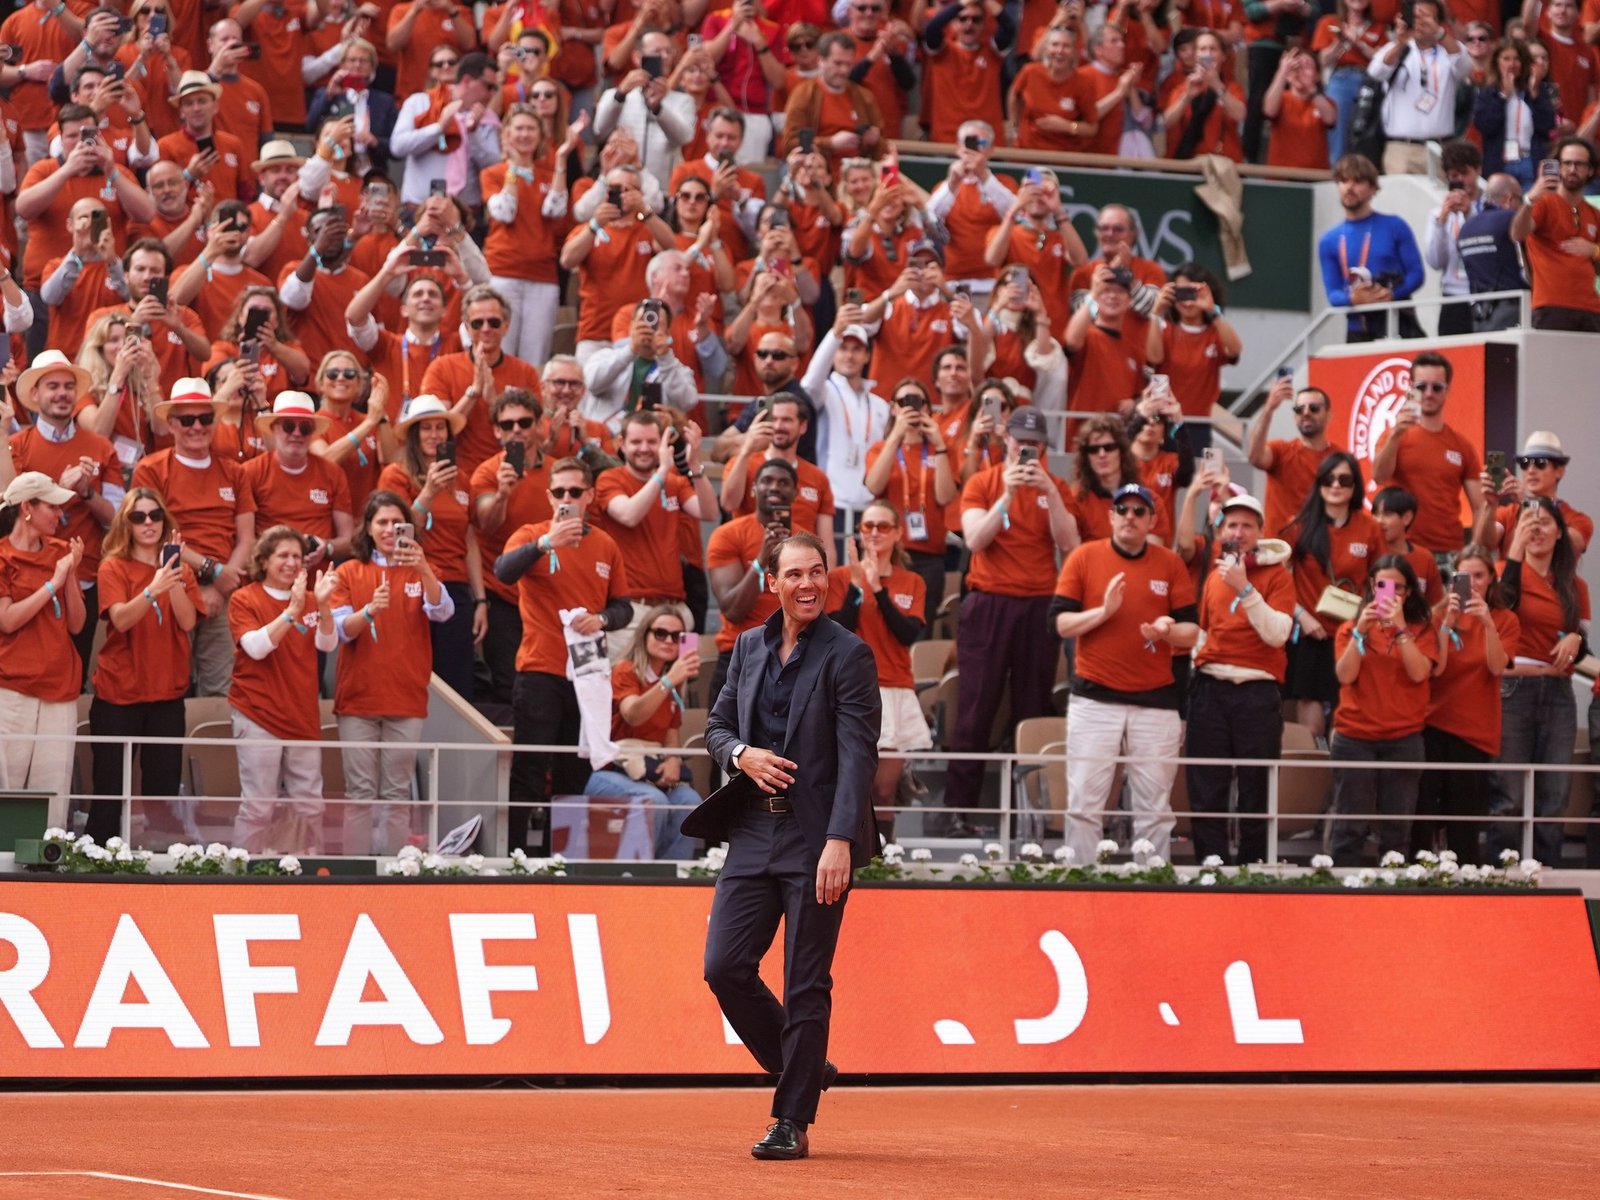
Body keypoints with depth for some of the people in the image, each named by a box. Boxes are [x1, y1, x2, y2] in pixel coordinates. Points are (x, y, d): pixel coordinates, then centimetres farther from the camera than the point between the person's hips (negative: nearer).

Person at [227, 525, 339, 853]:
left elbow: (327, 644, -3)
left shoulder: (308, 600, 11)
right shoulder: (244, 599, -1)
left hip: (303, 716, 5)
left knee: (310, 806, 6)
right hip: (258, 716, -5)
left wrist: (322, 605, -20)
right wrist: (291, 610, -24)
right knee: (259, 806, -8)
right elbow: (256, 646, -16)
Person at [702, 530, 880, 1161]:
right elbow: (717, 724, 21)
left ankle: (792, 1122, 5)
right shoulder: (749, 647, 12)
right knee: (725, 967, 0)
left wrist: (840, 841, -23)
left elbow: (857, 754, -13)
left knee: (806, 985, -2)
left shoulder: (847, 655, -6)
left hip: (817, 841, -6)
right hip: (754, 833, 6)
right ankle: (802, 1069, 22)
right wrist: (741, 754, -4)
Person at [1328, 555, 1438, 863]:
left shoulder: (1421, 629, 5)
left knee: (1397, 829, 2)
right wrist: (1360, 631, -13)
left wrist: (1400, 628, -16)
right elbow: (1345, 675, -5)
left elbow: (1419, 672, -10)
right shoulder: (1350, 628, 8)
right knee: (1349, 827, -3)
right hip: (1354, 738, 0)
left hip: (1404, 739, 0)